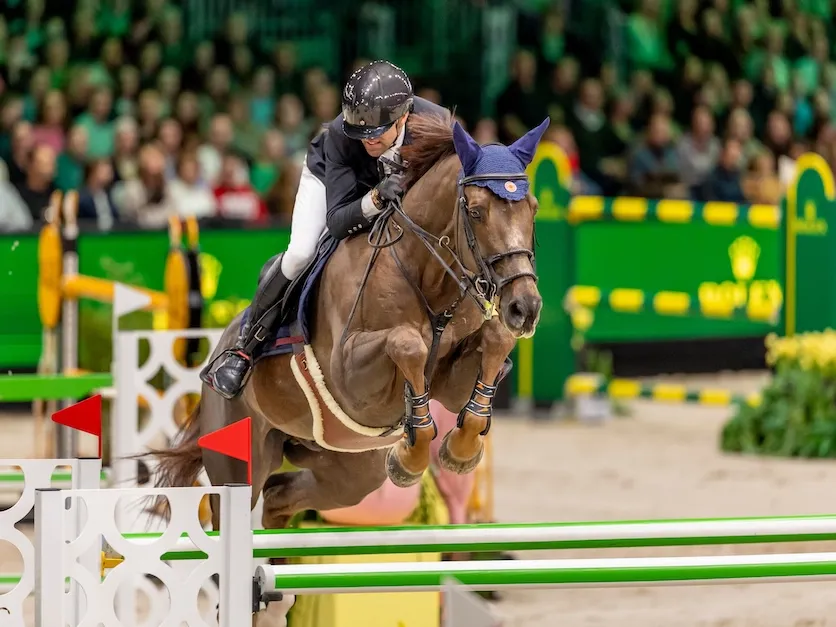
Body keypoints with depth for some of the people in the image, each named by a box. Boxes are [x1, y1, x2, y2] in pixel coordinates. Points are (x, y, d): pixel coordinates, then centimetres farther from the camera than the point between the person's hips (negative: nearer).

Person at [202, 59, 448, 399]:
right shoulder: (339, 136, -42)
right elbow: (337, 221, -41)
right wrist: (375, 199, -60)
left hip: (403, 179, 3)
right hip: (332, 173, -3)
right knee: (300, 254, -21)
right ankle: (245, 347, -4)